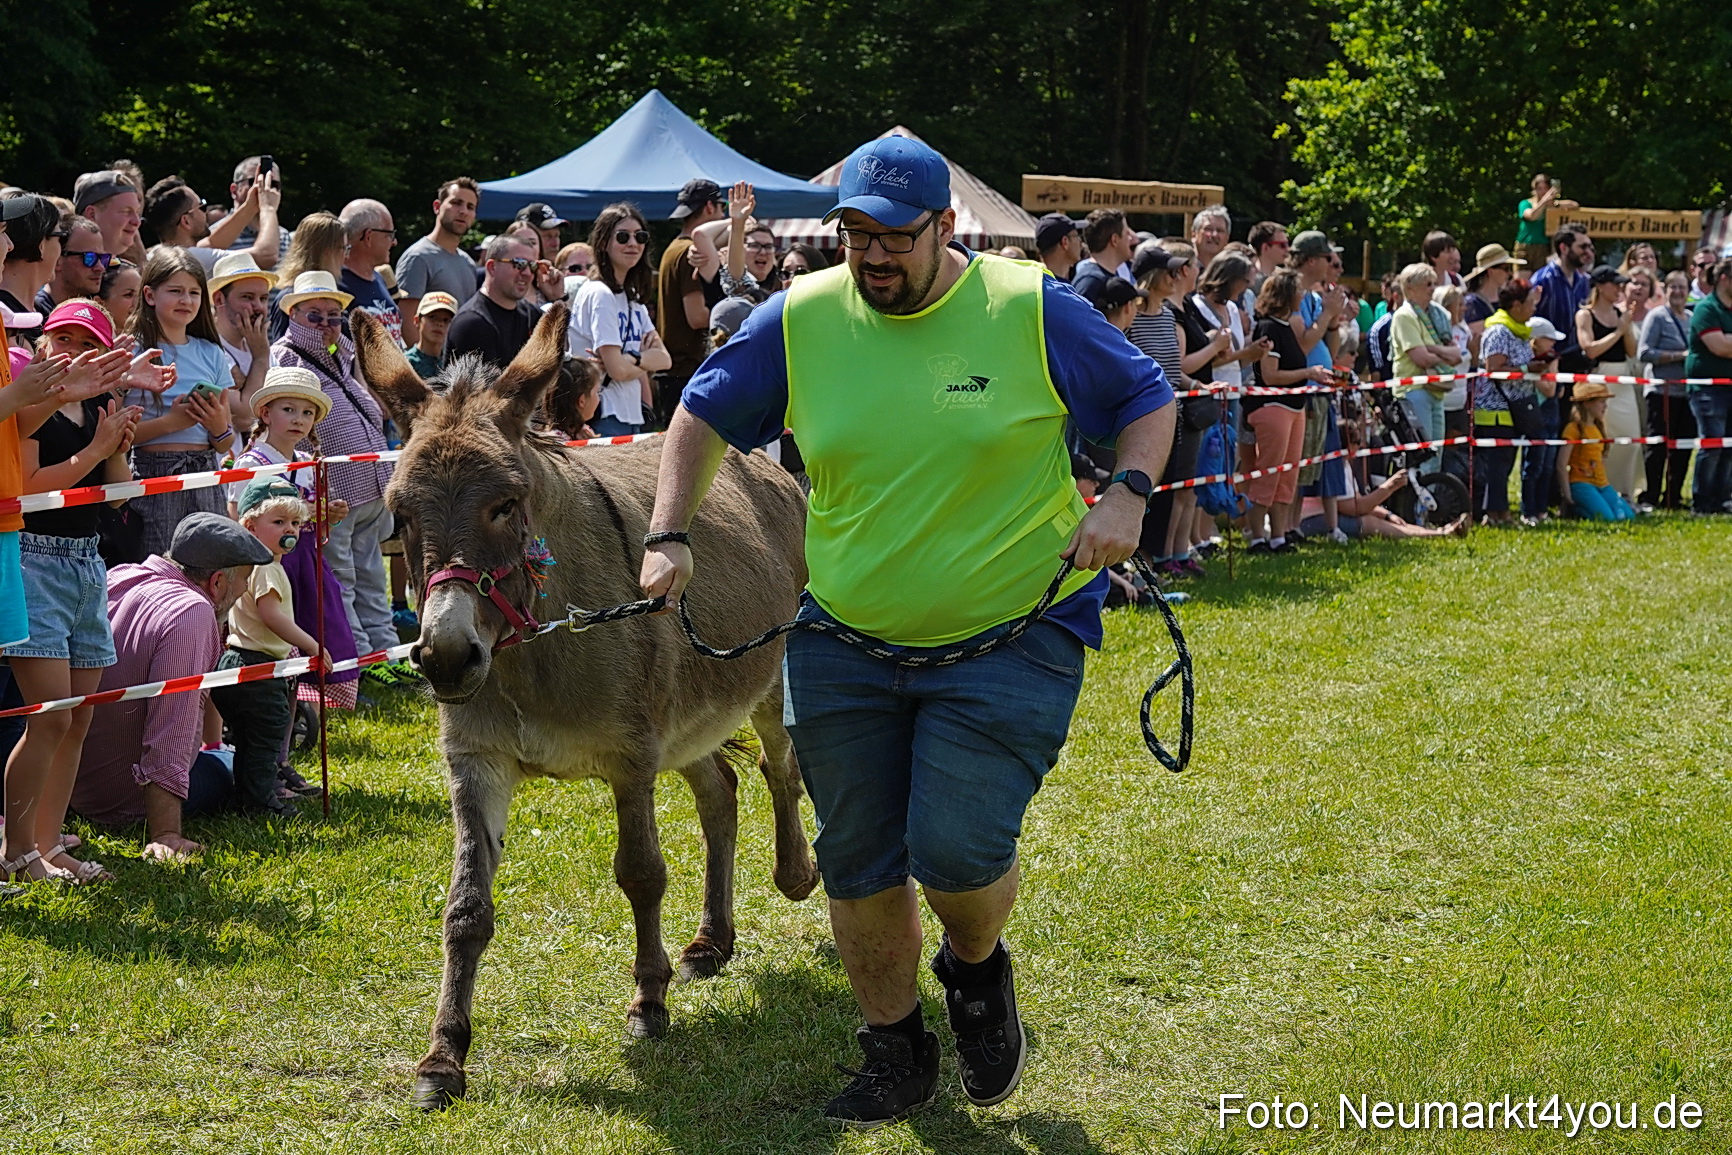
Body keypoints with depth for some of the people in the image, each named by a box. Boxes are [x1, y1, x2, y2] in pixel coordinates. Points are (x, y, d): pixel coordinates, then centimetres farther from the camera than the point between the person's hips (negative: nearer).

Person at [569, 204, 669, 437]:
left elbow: (665, 360, 7)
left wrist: (632, 359, -13)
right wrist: (647, 362, 3)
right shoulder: (599, 293, -11)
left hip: (631, 417, 8)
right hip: (604, 420, -8)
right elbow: (618, 369, -17)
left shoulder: (631, 296, 16)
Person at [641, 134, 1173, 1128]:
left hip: (1012, 637, -3)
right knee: (858, 859, 9)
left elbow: (1148, 399, 2)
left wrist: (1127, 494, -15)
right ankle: (896, 1053, 29)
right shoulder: (799, 320, -2)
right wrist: (670, 536, -1)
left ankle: (978, 965, 22)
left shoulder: (1032, 310, -9)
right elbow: (702, 418, 11)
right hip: (844, 642, 4)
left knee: (957, 847, -14)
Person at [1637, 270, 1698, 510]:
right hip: (1662, 391, -6)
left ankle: (1673, 497, 16)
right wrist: (1680, 356, -17)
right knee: (1658, 447, -4)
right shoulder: (1657, 316, -5)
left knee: (1683, 448, 8)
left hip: (1687, 391, 6)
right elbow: (1644, 353, -13)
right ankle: (1650, 498, 2)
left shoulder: (1693, 318, 15)